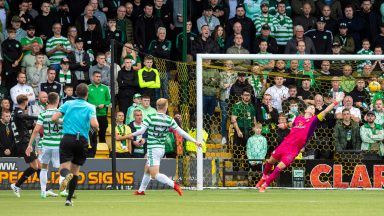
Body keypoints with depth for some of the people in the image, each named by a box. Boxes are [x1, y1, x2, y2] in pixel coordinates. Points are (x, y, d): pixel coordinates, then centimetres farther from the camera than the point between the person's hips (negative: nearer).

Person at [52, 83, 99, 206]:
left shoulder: (68, 104, 8)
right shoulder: (90, 107, 2)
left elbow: (54, 118, -1)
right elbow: (94, 124, -13)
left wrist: (62, 122, 20)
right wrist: (96, 128, 10)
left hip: (67, 138, 0)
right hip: (82, 140, 0)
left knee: (64, 167, -4)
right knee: (75, 170, 13)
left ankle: (66, 175, -42)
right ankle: (69, 198, 10)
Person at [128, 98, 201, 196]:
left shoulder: (150, 118, -12)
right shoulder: (169, 120, -2)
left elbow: (142, 131, -14)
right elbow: (181, 132, -1)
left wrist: (132, 135, 7)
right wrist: (194, 141, 6)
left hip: (153, 149, -6)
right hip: (161, 149, 6)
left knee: (155, 175, -11)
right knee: (147, 170, 24)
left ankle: (173, 185, -27)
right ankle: (141, 190, 35)